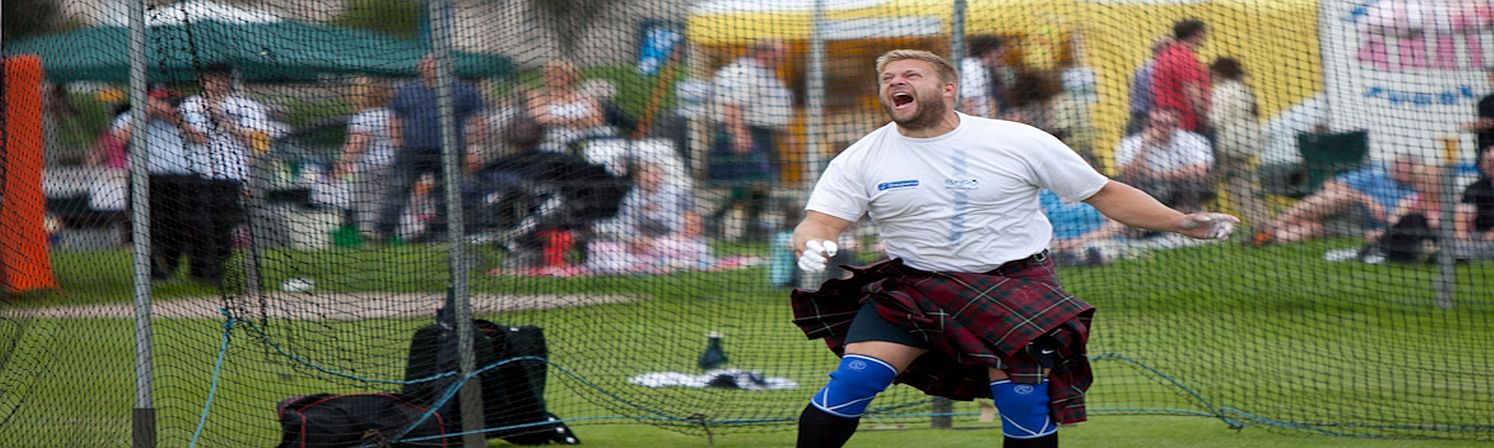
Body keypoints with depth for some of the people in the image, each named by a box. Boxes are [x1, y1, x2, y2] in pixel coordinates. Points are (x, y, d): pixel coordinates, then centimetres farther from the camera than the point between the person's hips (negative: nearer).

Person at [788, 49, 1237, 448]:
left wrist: (1180, 222, -8)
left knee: (1025, 407, -16)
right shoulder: (860, 160, -1)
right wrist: (812, 246, -33)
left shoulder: (1019, 142, -5)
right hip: (913, 289, 1)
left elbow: (1104, 194, 1)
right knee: (852, 381, -17)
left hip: (1015, 286, -1)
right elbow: (819, 222, -7)